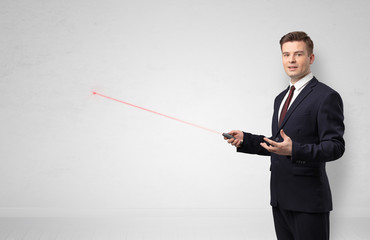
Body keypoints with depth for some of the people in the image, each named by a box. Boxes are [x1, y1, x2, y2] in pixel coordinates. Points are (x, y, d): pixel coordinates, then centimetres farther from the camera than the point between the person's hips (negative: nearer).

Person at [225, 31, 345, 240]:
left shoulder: (326, 96, -8)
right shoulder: (281, 98, 17)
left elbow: (335, 147, -15)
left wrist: (294, 150, -29)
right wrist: (245, 139, 6)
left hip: (308, 199, -7)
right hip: (280, 198, 7)